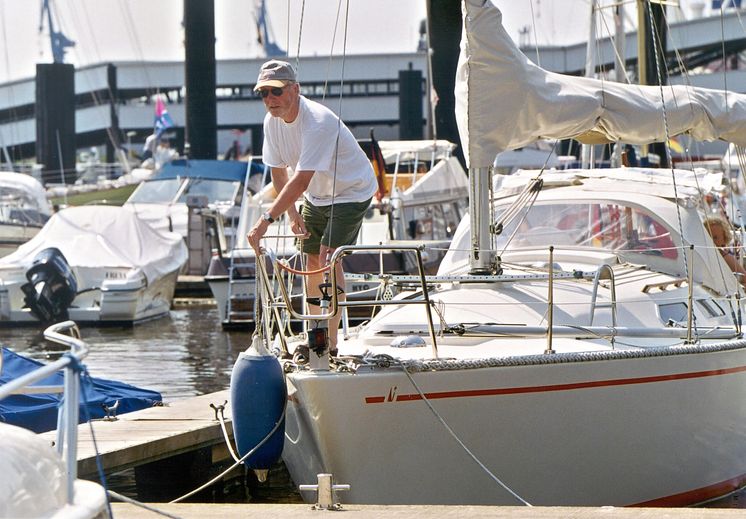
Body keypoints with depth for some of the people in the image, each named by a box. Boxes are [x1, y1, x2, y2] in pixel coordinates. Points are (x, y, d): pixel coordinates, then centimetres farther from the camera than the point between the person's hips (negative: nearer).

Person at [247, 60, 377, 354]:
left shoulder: (319, 121, -35)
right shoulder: (272, 121, -10)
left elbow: (301, 180, -41)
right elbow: (278, 172, 1)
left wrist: (267, 219, -45)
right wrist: (292, 213, -9)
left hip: (351, 192, -8)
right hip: (316, 195, 8)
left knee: (328, 259, -18)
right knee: (312, 262, 9)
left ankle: (330, 344, -18)